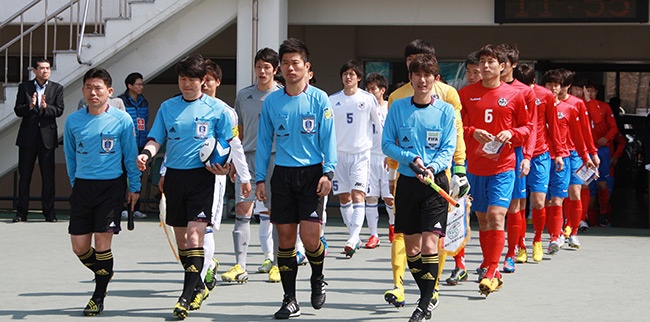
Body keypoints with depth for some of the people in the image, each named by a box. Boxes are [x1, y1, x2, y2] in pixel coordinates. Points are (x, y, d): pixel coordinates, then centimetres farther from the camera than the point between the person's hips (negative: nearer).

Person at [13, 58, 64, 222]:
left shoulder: (57, 88, 6)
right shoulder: (24, 87, 6)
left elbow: (59, 110, -3)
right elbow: (17, 110, 0)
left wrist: (45, 107, -21)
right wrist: (29, 107, -20)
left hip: (47, 136, 0)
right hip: (27, 136, 0)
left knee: (48, 176, 1)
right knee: (24, 175, 4)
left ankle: (49, 212, 7)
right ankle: (22, 212, 10)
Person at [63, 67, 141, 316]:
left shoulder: (122, 119, -5)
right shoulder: (73, 121, 3)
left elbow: (130, 155, 2)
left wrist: (135, 187, 4)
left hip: (111, 186, -3)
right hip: (82, 186, 3)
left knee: (102, 240, -7)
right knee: (79, 246, 3)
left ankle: (99, 296, 7)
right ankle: (104, 275, 32)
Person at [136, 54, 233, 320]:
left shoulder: (216, 108, 1)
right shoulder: (167, 107, 10)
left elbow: (228, 143, 6)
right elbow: (156, 139, 8)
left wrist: (225, 165, -13)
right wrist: (146, 154, -14)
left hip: (201, 176, -4)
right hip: (174, 175, 5)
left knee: (194, 236, -15)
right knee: (180, 238, 11)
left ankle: (186, 296, -16)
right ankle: (198, 287, 29)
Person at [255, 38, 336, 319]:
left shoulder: (319, 99, 0)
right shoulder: (272, 101, 7)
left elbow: (328, 138, -1)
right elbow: (264, 141, 11)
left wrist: (328, 172, -11)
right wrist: (260, 178, 6)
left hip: (312, 173, -3)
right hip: (282, 175, 3)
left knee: (309, 237, -10)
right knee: (285, 237, 3)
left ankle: (318, 279, 21)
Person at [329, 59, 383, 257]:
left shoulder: (368, 99, 1)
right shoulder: (332, 100, 7)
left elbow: (381, 125, 7)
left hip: (361, 153, -3)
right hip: (339, 153, 3)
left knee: (358, 195, -15)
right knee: (344, 197, 6)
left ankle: (353, 239, -25)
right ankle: (354, 238, 17)